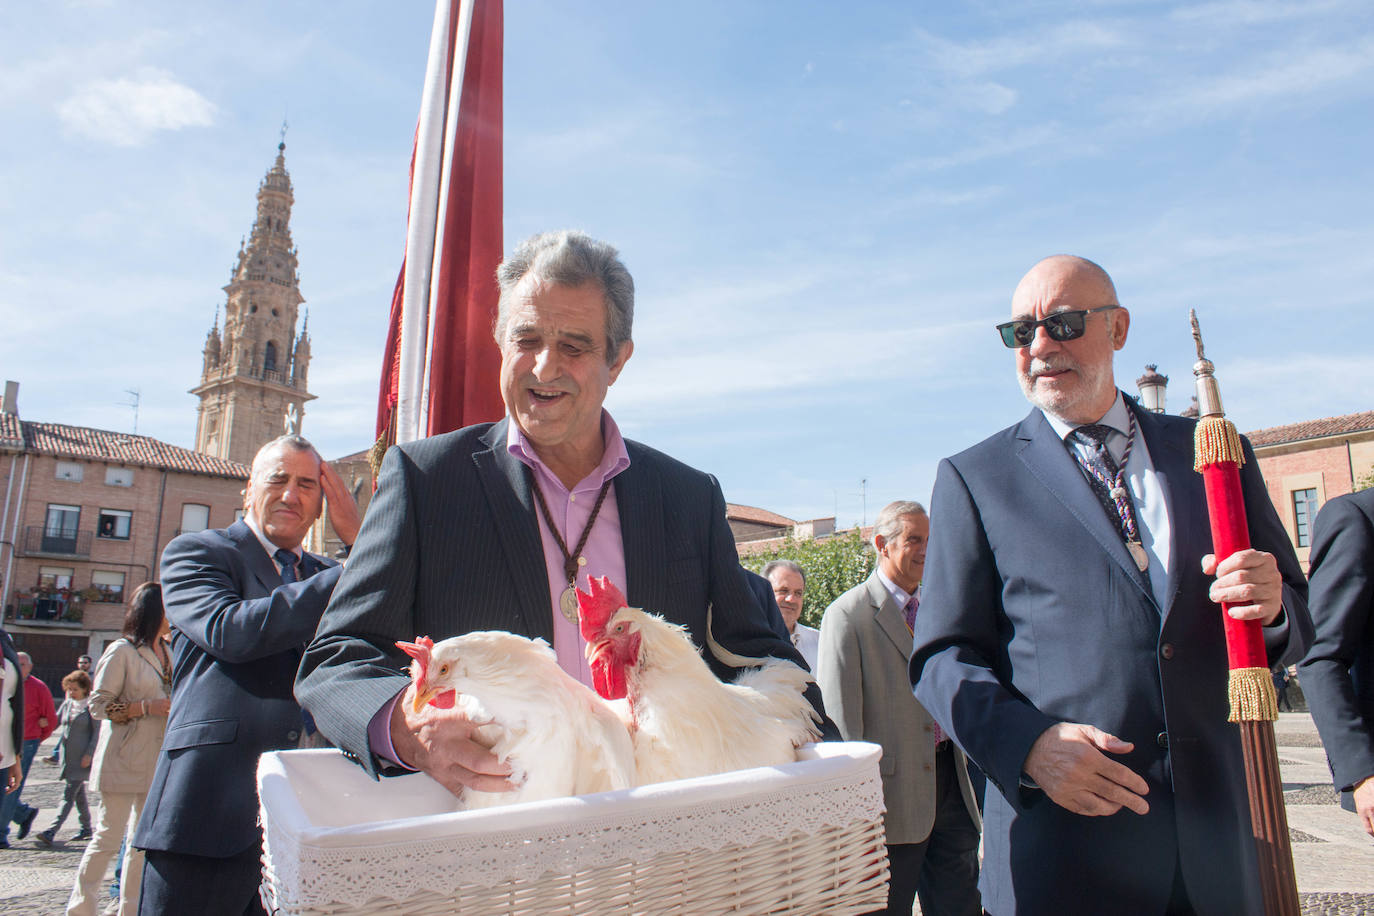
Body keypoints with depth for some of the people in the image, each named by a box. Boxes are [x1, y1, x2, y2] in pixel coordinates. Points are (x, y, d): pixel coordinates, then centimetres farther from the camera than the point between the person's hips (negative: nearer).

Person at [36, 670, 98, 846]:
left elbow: (97, 732, -8)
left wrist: (89, 754, -14)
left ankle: (50, 833, -15)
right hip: (67, 757, 7)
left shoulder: (91, 706, -7)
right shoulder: (67, 704, 10)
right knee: (78, 794, 15)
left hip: (82, 758, -7)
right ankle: (86, 828, 26)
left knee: (69, 795, -10)